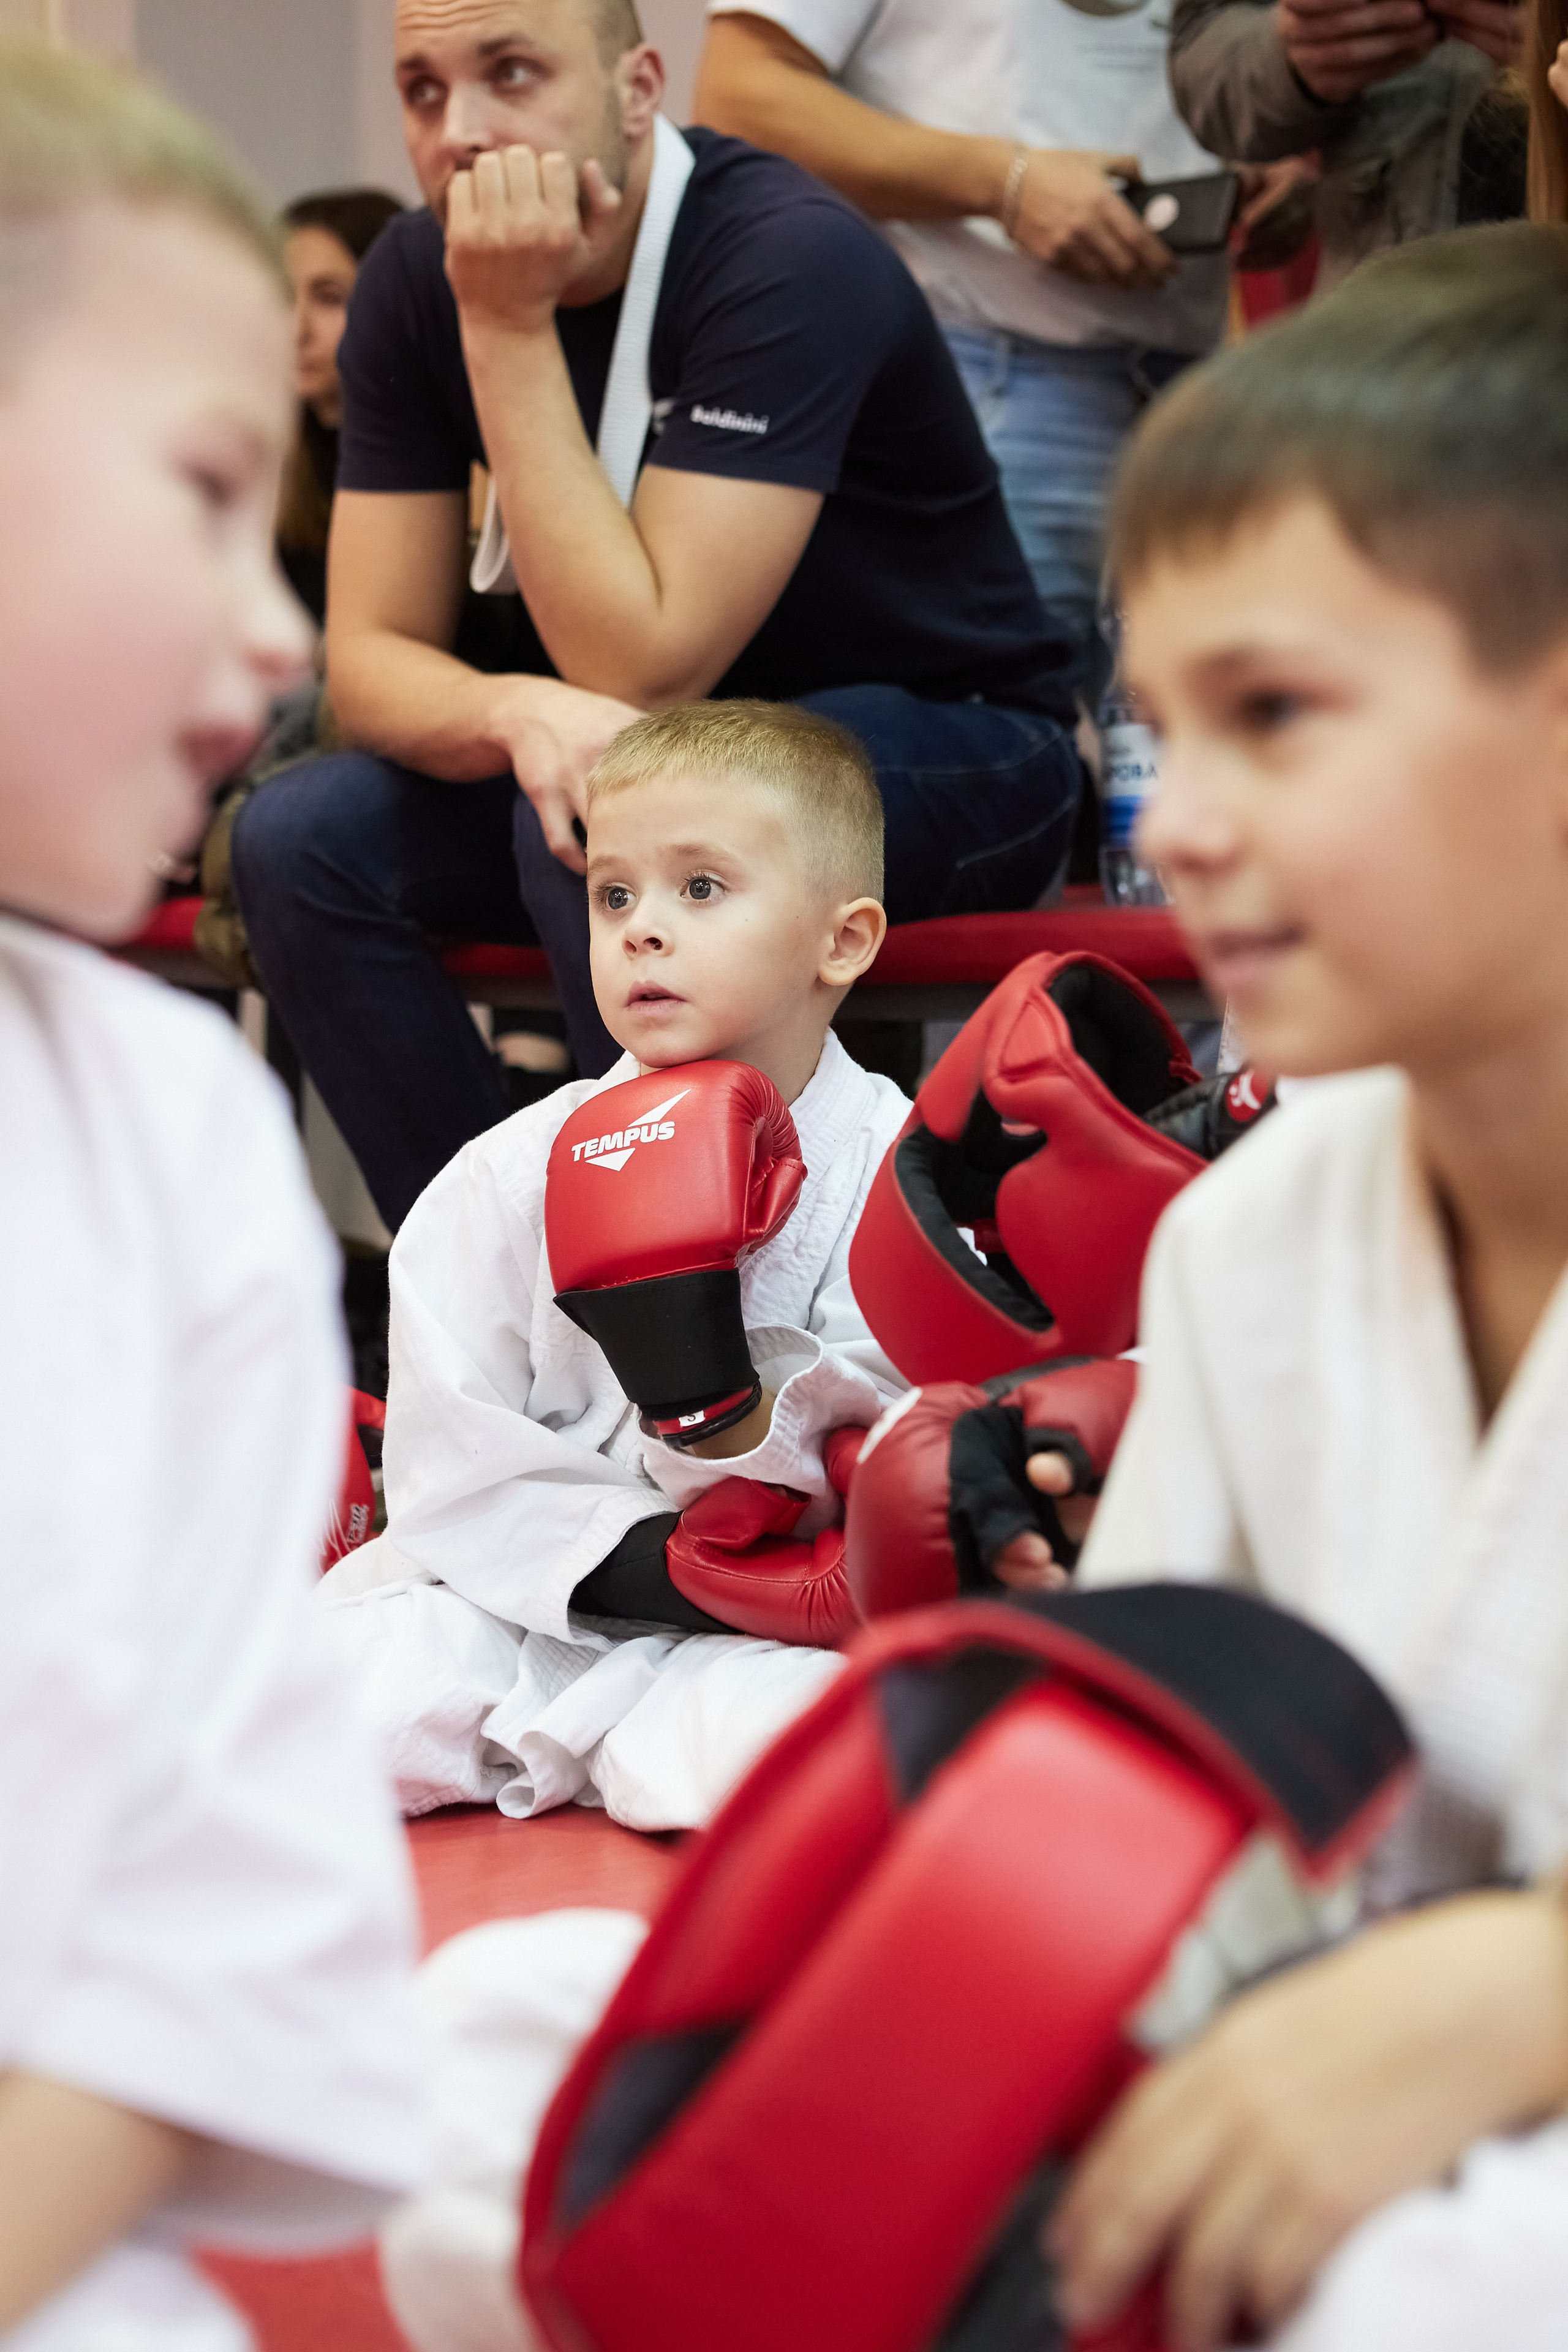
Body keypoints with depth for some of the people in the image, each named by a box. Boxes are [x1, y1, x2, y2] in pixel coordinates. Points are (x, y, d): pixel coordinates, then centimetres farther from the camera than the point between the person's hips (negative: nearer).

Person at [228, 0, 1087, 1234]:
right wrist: (518, 713, -31)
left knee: (598, 819, -33)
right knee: (301, 841, -14)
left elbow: (641, 671, -29)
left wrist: (511, 326, -29)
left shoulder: (789, 257, -25)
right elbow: (370, 654, -7)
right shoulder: (416, 279, -5)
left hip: (956, 753, -6)